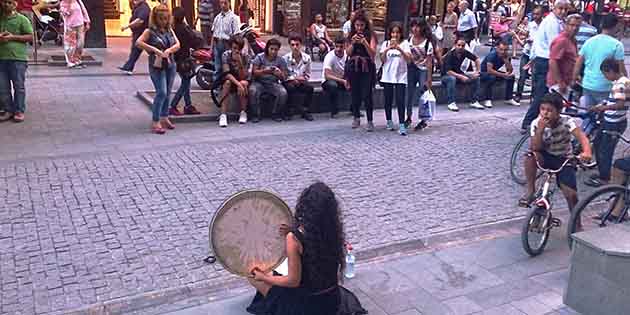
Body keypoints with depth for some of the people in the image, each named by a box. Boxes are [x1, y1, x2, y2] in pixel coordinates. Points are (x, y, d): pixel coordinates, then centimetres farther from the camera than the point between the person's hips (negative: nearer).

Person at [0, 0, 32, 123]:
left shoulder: (22, 19, 0)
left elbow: (30, 37, -3)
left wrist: (13, 37, -13)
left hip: (17, 58, -5)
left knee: (19, 86, 0)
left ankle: (19, 111, 7)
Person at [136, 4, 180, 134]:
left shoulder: (169, 29, 9)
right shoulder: (150, 31, -7)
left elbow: (177, 44, 0)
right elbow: (138, 42, -19)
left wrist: (168, 50, -18)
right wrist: (154, 49, -26)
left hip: (170, 64, 6)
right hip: (157, 65, -6)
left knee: (167, 93, 13)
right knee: (161, 93, -12)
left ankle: (164, 118, 26)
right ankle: (156, 123, -7)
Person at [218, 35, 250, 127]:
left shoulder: (245, 57, -12)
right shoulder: (226, 55, -14)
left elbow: (243, 77, -19)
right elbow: (226, 74, -24)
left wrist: (239, 62, -33)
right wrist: (238, 84, -39)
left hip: (241, 81, 1)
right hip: (230, 80, 0)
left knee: (244, 83, -34)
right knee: (227, 83, -35)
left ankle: (243, 113, -22)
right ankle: (223, 115, -40)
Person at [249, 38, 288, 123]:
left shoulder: (280, 60, 4)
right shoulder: (259, 57, -1)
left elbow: (284, 78, 2)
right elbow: (254, 72, -6)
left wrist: (280, 74, -22)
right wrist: (264, 71, -25)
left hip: (273, 83, 1)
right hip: (259, 82, -1)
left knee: (283, 93, -28)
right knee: (253, 91, -33)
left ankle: (276, 114, -6)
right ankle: (256, 115, -15)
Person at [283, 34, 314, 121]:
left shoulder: (307, 58, 1)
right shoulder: (285, 58, -8)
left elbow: (308, 75, 10)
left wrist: (303, 78, -11)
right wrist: (294, 78, -19)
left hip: (301, 81, 3)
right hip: (289, 81, -3)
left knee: (310, 88, -27)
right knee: (291, 87, -36)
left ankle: (305, 111, -12)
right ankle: (289, 111, -18)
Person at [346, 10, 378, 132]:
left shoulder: (371, 35, -2)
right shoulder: (351, 35, 8)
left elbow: (373, 53, -8)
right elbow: (348, 53, 5)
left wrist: (364, 42, -21)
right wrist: (352, 43, -12)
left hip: (367, 68, -3)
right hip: (353, 67, 3)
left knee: (366, 95, -8)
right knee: (355, 94, 9)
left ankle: (370, 121, 0)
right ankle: (356, 118, 25)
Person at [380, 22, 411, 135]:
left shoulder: (404, 43, 1)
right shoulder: (385, 43, 7)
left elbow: (408, 59, -11)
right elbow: (382, 60, -2)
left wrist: (399, 49, -25)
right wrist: (387, 49, -18)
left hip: (400, 77, -2)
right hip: (387, 76, 2)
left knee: (400, 101, -10)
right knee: (388, 100, 10)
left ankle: (401, 125, -10)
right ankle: (389, 121, 26)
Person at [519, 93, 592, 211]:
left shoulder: (566, 121, -20)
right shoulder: (536, 123, -14)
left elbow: (582, 137, -34)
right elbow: (535, 148, -20)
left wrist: (587, 152, -53)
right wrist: (540, 130, -34)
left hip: (564, 160, -1)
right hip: (547, 157, 1)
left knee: (571, 194, -14)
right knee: (530, 155, -32)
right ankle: (530, 192, -17)